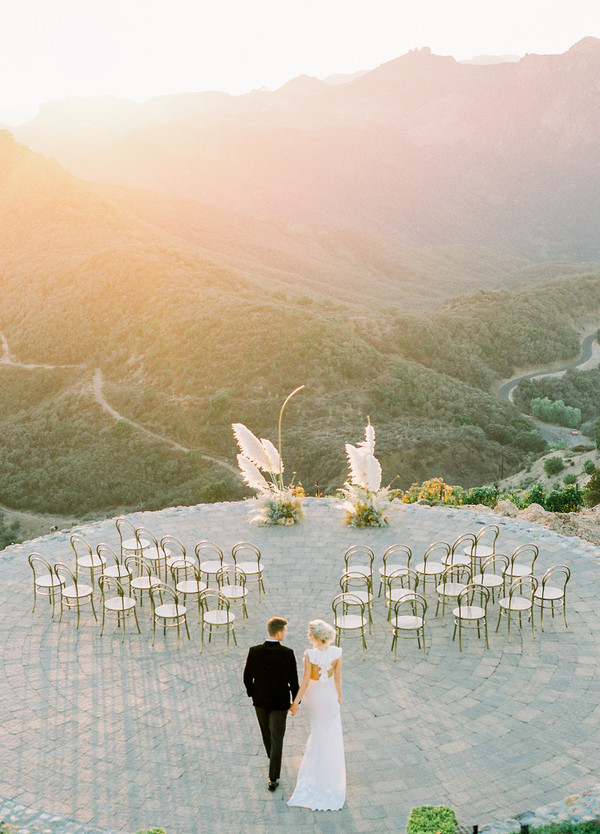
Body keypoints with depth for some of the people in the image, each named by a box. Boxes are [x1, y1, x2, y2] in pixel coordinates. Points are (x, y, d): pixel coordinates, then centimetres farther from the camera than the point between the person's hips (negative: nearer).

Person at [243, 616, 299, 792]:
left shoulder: (254, 651, -15)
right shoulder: (287, 653, -22)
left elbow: (247, 677, -6)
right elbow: (293, 680, -14)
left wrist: (251, 693, 12)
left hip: (260, 700, 3)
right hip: (280, 701, -3)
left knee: (266, 733, 27)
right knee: (277, 738, 8)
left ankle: (272, 757, 53)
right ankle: (273, 778, 10)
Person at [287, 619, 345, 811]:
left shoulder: (310, 655, -26)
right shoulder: (336, 652, -19)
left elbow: (305, 681, -20)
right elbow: (338, 678, -8)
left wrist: (296, 702, -10)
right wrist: (339, 696, 8)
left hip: (313, 695, -1)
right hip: (329, 695, 1)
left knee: (318, 729, 26)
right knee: (331, 736, 16)